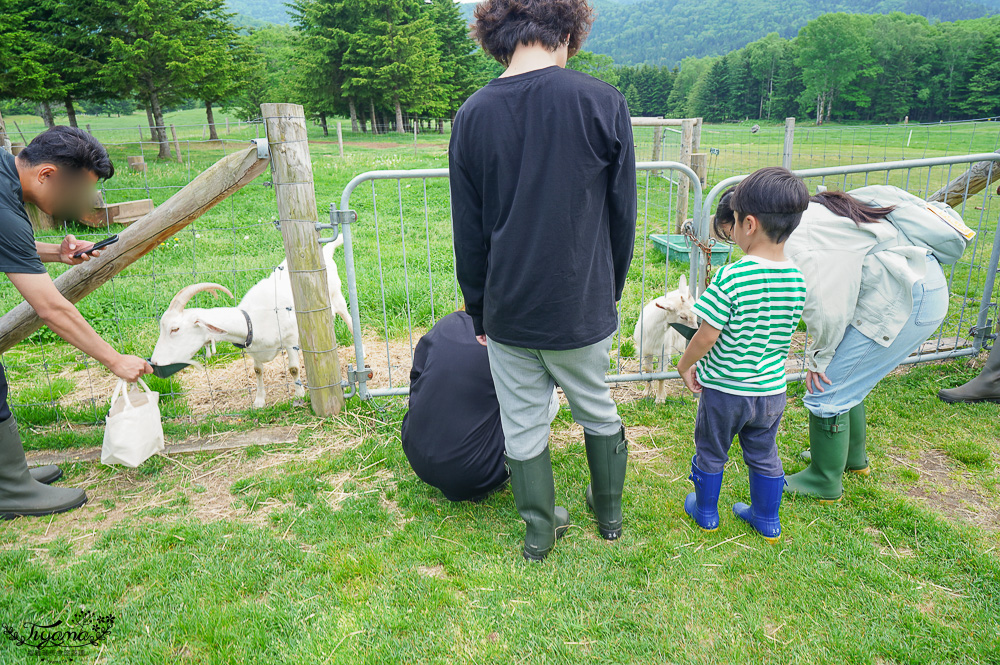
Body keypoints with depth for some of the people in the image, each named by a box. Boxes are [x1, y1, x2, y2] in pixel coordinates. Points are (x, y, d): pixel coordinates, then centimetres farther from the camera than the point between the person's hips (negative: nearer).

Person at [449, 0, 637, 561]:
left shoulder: (473, 114, -3)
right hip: (583, 306, -1)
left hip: (507, 311, 1)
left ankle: (540, 531, 35)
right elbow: (623, 215, -2)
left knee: (523, 428, 16)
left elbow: (468, 232, 2)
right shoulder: (603, 103, -9)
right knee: (599, 413, 22)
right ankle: (610, 514, 43)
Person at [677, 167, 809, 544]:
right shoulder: (797, 280, -7)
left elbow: (708, 335, -21)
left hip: (724, 390, -5)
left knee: (710, 453, 19)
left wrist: (685, 365, -3)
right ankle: (768, 521, 41)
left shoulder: (731, 278, -26)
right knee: (764, 456, 24)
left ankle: (705, 512, 38)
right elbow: (786, 331, 4)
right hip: (772, 390, 5)